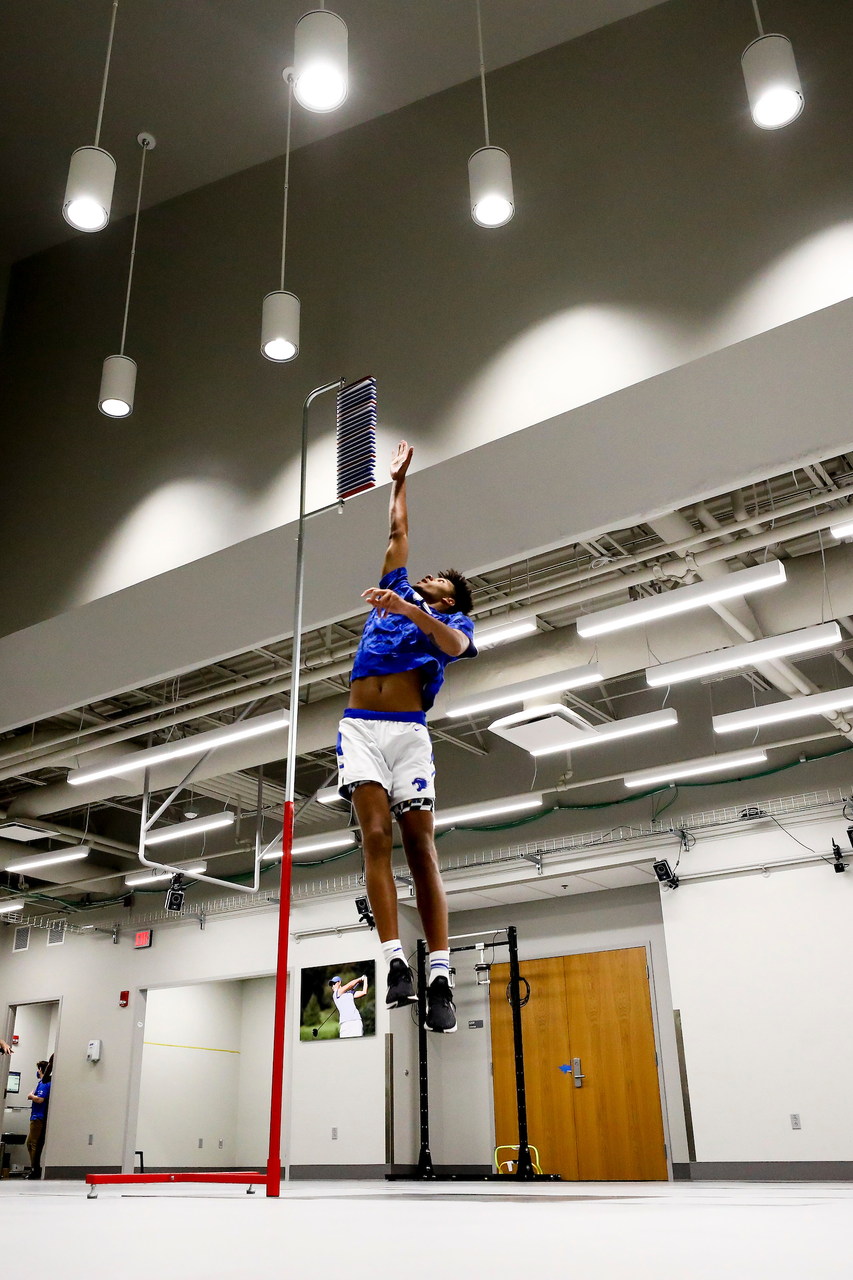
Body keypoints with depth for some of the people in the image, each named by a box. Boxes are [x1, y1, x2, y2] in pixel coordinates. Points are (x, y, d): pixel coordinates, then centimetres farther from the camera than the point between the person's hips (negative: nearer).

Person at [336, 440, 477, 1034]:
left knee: (421, 846, -9)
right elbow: (399, 533, 37)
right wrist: (399, 478, 48)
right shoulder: (398, 591, 28)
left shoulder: (452, 620, 17)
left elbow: (454, 644, -8)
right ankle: (396, 964, -17)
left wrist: (412, 611, -23)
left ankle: (440, 978, -12)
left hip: (409, 730, -3)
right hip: (360, 727, 3)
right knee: (376, 834, -12)